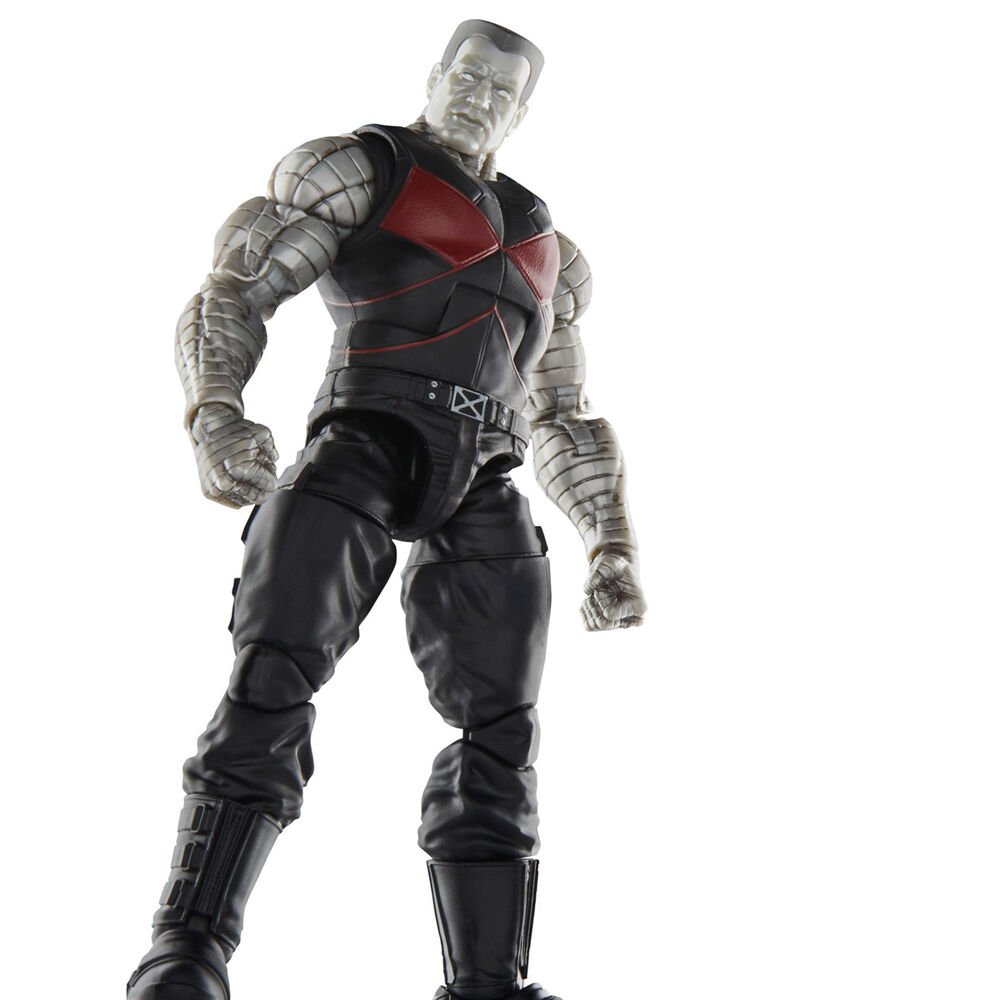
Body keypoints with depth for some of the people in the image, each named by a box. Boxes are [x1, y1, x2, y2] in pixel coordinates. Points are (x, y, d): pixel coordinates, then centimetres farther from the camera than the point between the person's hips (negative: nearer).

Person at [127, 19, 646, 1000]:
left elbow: (563, 417, 32)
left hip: (480, 496, 5)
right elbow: (234, 292, 3)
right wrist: (215, 414, -17)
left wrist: (612, 538, 18)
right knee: (273, 678, -22)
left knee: (498, 732, -5)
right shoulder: (359, 168, 15)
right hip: (363, 443, -5)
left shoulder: (540, 238, 30)